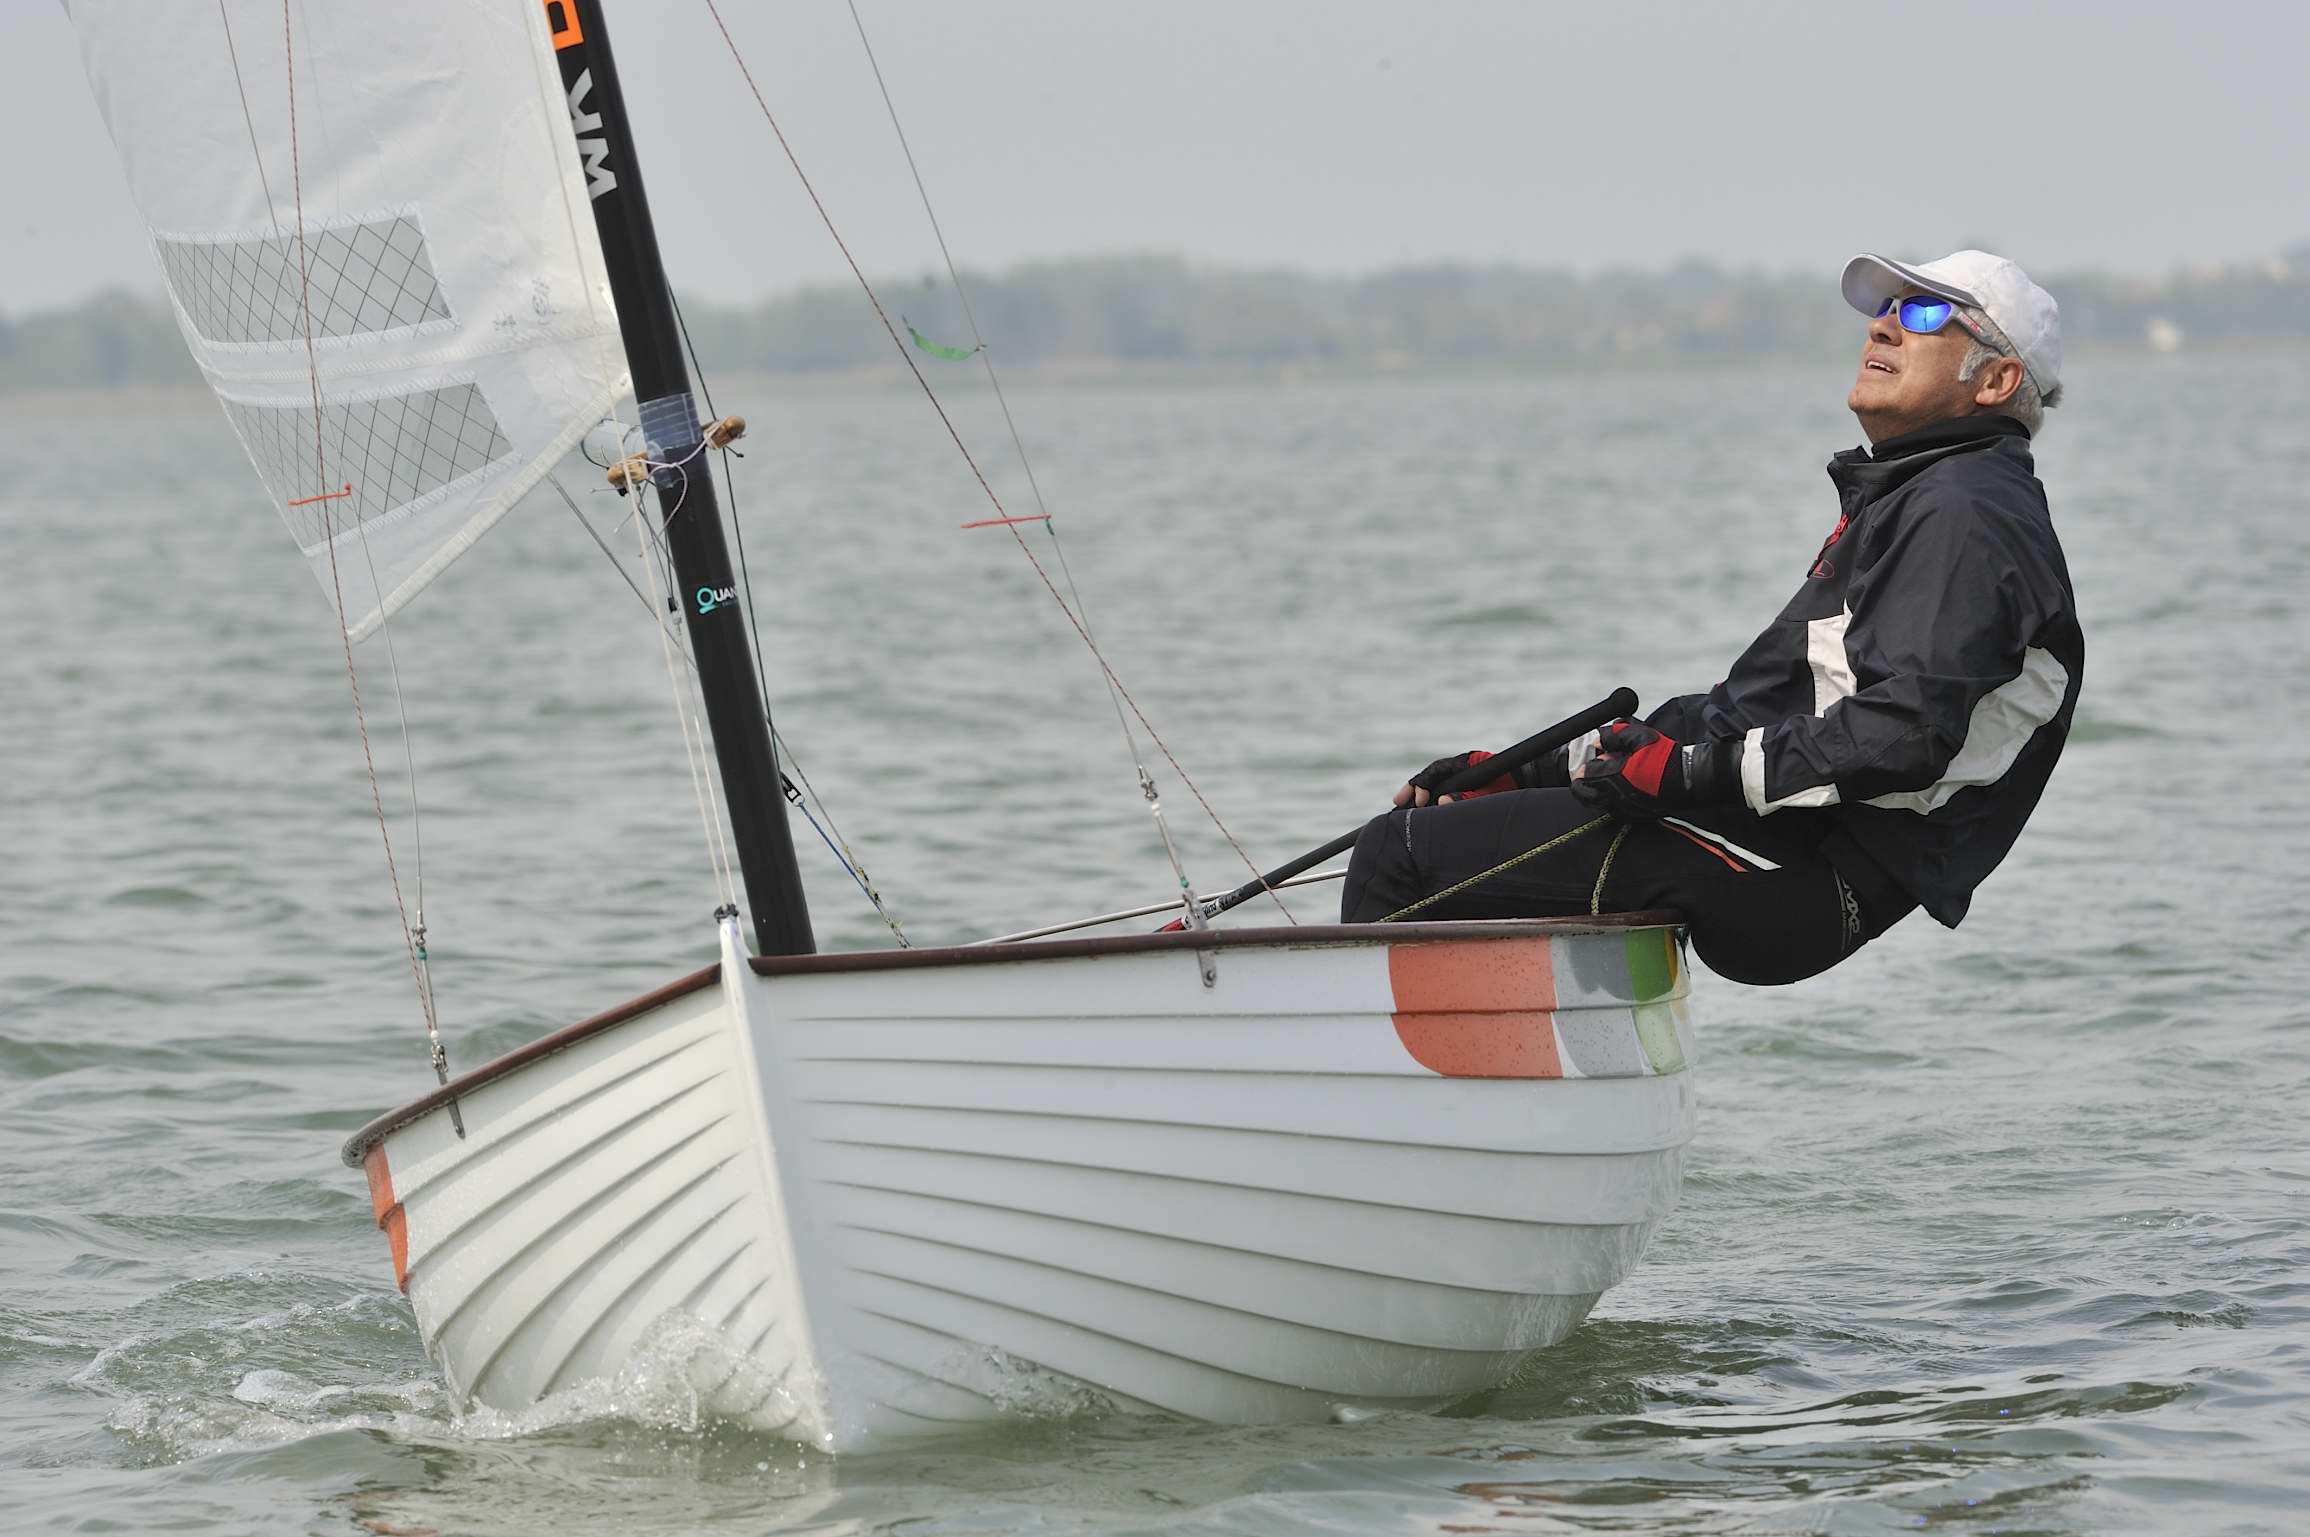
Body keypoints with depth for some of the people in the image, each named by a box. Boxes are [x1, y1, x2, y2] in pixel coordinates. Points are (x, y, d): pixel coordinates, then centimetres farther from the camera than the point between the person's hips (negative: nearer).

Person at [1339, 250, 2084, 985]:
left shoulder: (1965, 516, -10)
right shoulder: (1896, 503, 25)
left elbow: (1907, 735, -24)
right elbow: (1747, 706, 27)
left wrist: (1694, 772, -22)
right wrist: (1531, 773, 19)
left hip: (1797, 885, -11)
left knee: (1400, 853, -14)